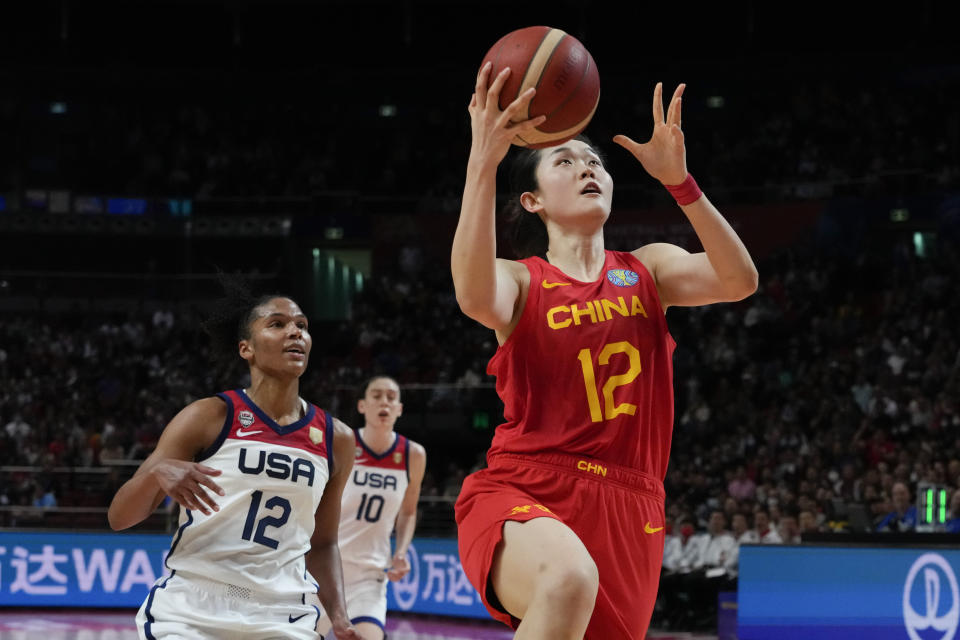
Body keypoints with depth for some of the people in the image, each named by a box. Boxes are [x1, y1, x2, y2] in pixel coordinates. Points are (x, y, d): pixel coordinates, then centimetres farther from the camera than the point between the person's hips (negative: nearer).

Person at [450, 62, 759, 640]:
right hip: (522, 493, -4)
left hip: (626, 506, 4)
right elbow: (476, 298, -21)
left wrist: (678, 179, -16)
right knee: (569, 578, -39)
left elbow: (740, 281, -5)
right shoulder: (520, 281, 6)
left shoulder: (648, 269, 15)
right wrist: (484, 163, -28)